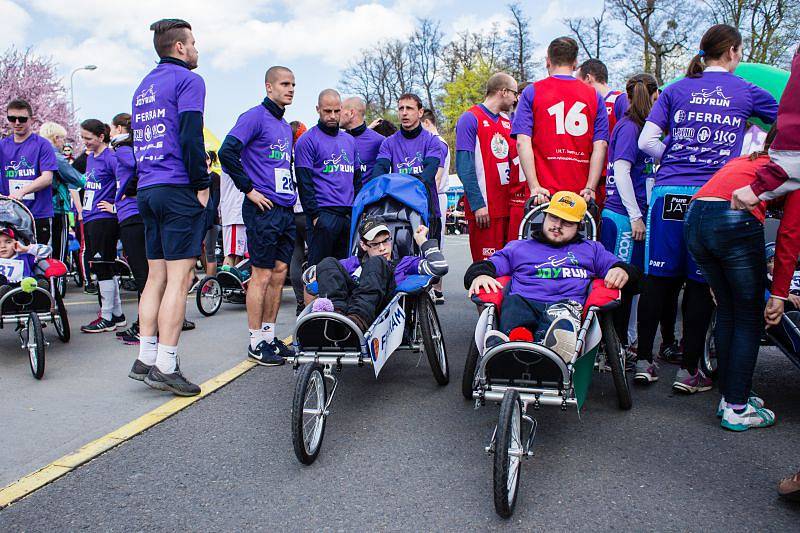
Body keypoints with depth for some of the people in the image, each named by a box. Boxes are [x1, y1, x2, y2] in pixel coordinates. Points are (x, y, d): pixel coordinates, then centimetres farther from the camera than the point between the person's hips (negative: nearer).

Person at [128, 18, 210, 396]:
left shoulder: (143, 87, 21)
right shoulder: (187, 80, -4)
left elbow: (139, 139, 20)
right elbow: (190, 136, -16)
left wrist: (147, 184, 19)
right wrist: (202, 184, -9)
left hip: (147, 191, 8)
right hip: (178, 189, -8)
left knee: (156, 276, 11)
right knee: (178, 278, -7)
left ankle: (145, 360, 12)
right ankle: (165, 368, -7)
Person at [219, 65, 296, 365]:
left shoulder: (285, 125, 19)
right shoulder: (255, 116, -7)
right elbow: (227, 152, -19)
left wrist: (291, 192, 16)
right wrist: (249, 189, -16)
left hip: (286, 209, 8)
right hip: (264, 208, -8)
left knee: (279, 273, 11)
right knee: (262, 274, -4)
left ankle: (269, 336, 21)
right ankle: (256, 342, 6)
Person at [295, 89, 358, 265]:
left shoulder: (349, 140, 18)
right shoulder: (308, 140, -2)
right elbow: (304, 182, -8)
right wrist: (314, 215, -14)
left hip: (350, 215, 6)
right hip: (323, 214, -6)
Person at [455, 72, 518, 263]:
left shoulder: (507, 121, 18)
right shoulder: (470, 119, -4)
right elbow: (464, 166, -11)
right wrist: (478, 204, -17)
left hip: (509, 205, 7)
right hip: (485, 208, -7)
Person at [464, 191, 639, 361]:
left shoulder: (591, 249, 38)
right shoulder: (518, 247, 34)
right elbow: (488, 265, 22)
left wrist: (623, 271, 4)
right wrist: (479, 274, -3)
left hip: (568, 305, 0)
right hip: (523, 303, 0)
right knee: (512, 302, -37)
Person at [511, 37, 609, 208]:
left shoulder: (531, 92, 5)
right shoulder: (594, 96, 10)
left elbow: (523, 142, -6)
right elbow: (600, 146, 1)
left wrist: (535, 187, -9)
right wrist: (590, 188, -2)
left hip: (543, 194, -2)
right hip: (581, 194, 2)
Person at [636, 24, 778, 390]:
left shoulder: (676, 90, 11)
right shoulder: (747, 92, 9)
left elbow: (646, 141, 4)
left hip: (669, 192, 2)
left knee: (658, 279, 6)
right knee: (701, 284, 3)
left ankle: (643, 360, 12)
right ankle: (688, 370, 10)